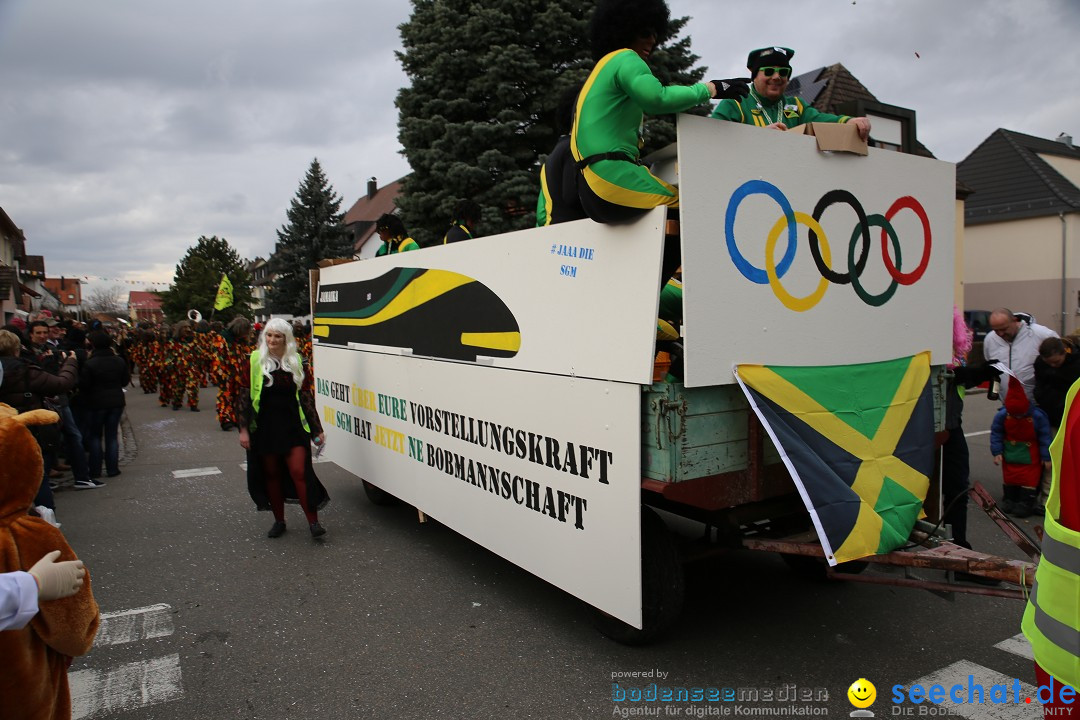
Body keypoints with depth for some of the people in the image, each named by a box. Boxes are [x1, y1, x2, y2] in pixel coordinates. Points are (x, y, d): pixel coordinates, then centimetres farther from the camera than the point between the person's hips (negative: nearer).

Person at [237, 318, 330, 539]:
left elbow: (305, 396, 8)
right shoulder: (254, 361, 0)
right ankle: (279, 520, 24)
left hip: (293, 426, 0)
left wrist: (317, 429, 6)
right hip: (265, 427, 1)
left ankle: (313, 521, -2)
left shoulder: (297, 361, 4)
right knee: (271, 474, 10)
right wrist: (243, 429, -5)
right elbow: (244, 396, 1)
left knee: (299, 471, -8)